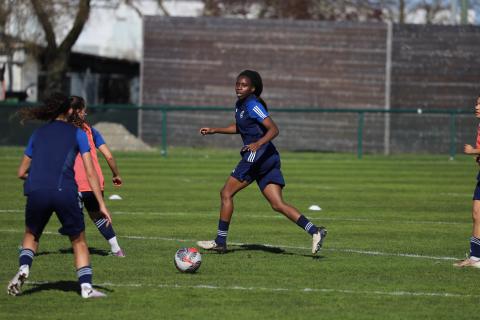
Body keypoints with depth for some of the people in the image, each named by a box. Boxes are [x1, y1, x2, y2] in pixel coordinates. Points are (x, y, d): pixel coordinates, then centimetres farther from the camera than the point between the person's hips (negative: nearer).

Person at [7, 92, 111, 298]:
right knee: (78, 241, 14)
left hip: (36, 192, 2)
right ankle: (86, 287, 2)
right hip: (65, 192, -2)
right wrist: (102, 205, 5)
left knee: (31, 235, 25)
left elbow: (21, 173, 24)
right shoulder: (77, 133, 11)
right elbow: (90, 173, 4)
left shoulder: (38, 134, 19)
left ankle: (24, 267, -2)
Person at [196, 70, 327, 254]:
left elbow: (274, 129, -20)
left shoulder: (253, 106, -12)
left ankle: (220, 241, 4)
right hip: (269, 158, 9)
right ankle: (314, 231, -9)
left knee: (226, 193, 0)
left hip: (259, 155, -9)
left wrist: (258, 144, -35)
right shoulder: (240, 105, 16)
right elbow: (238, 128, 33)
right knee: (278, 205, 1)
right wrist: (214, 131, 26)